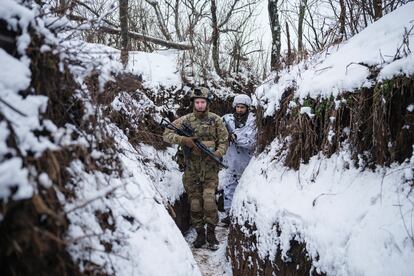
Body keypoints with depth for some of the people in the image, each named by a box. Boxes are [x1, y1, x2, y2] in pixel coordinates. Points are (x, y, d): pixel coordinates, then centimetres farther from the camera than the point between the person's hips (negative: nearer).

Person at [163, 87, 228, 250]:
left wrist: (218, 153, -17)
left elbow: (224, 141, 4)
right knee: (195, 203, 8)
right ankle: (200, 234, 23)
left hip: (210, 168, -1)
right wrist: (183, 140, -16)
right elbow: (167, 135, 0)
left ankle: (211, 234, 8)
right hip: (191, 169, 2)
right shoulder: (185, 120, 1)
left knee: (209, 201, -11)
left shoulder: (216, 120, 0)